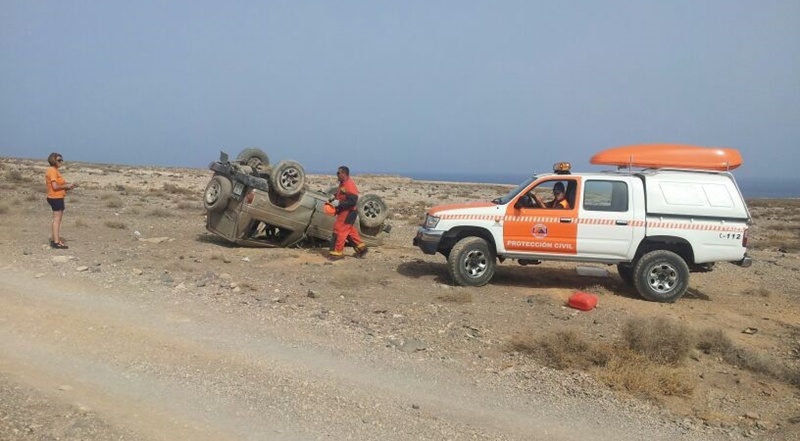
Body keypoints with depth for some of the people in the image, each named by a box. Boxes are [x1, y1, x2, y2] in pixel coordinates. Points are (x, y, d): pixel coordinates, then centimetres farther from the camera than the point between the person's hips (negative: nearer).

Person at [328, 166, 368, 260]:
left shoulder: (349, 185, -19)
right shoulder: (342, 184, 12)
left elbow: (352, 201, -25)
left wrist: (339, 203, -25)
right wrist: (334, 197, 5)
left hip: (348, 212, -10)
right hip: (344, 212, 10)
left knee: (339, 231, -7)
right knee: (350, 231, 16)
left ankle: (337, 253, -1)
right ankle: (361, 248, 25)